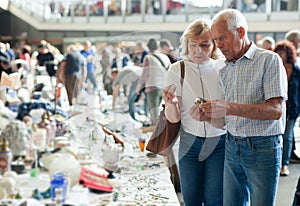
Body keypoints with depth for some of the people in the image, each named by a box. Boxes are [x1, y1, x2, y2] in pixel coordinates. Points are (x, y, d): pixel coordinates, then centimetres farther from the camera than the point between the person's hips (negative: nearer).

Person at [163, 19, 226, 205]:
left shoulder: (223, 68, -1)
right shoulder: (177, 70, -3)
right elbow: (174, 118, -7)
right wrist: (171, 104, -29)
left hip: (220, 142, 0)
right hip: (190, 142, 0)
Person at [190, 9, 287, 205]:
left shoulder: (269, 60, -8)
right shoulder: (225, 70, 10)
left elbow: (275, 110, -19)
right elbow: (224, 122, 12)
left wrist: (229, 107, -26)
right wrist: (206, 116, -10)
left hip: (263, 148, -5)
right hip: (232, 147, 6)